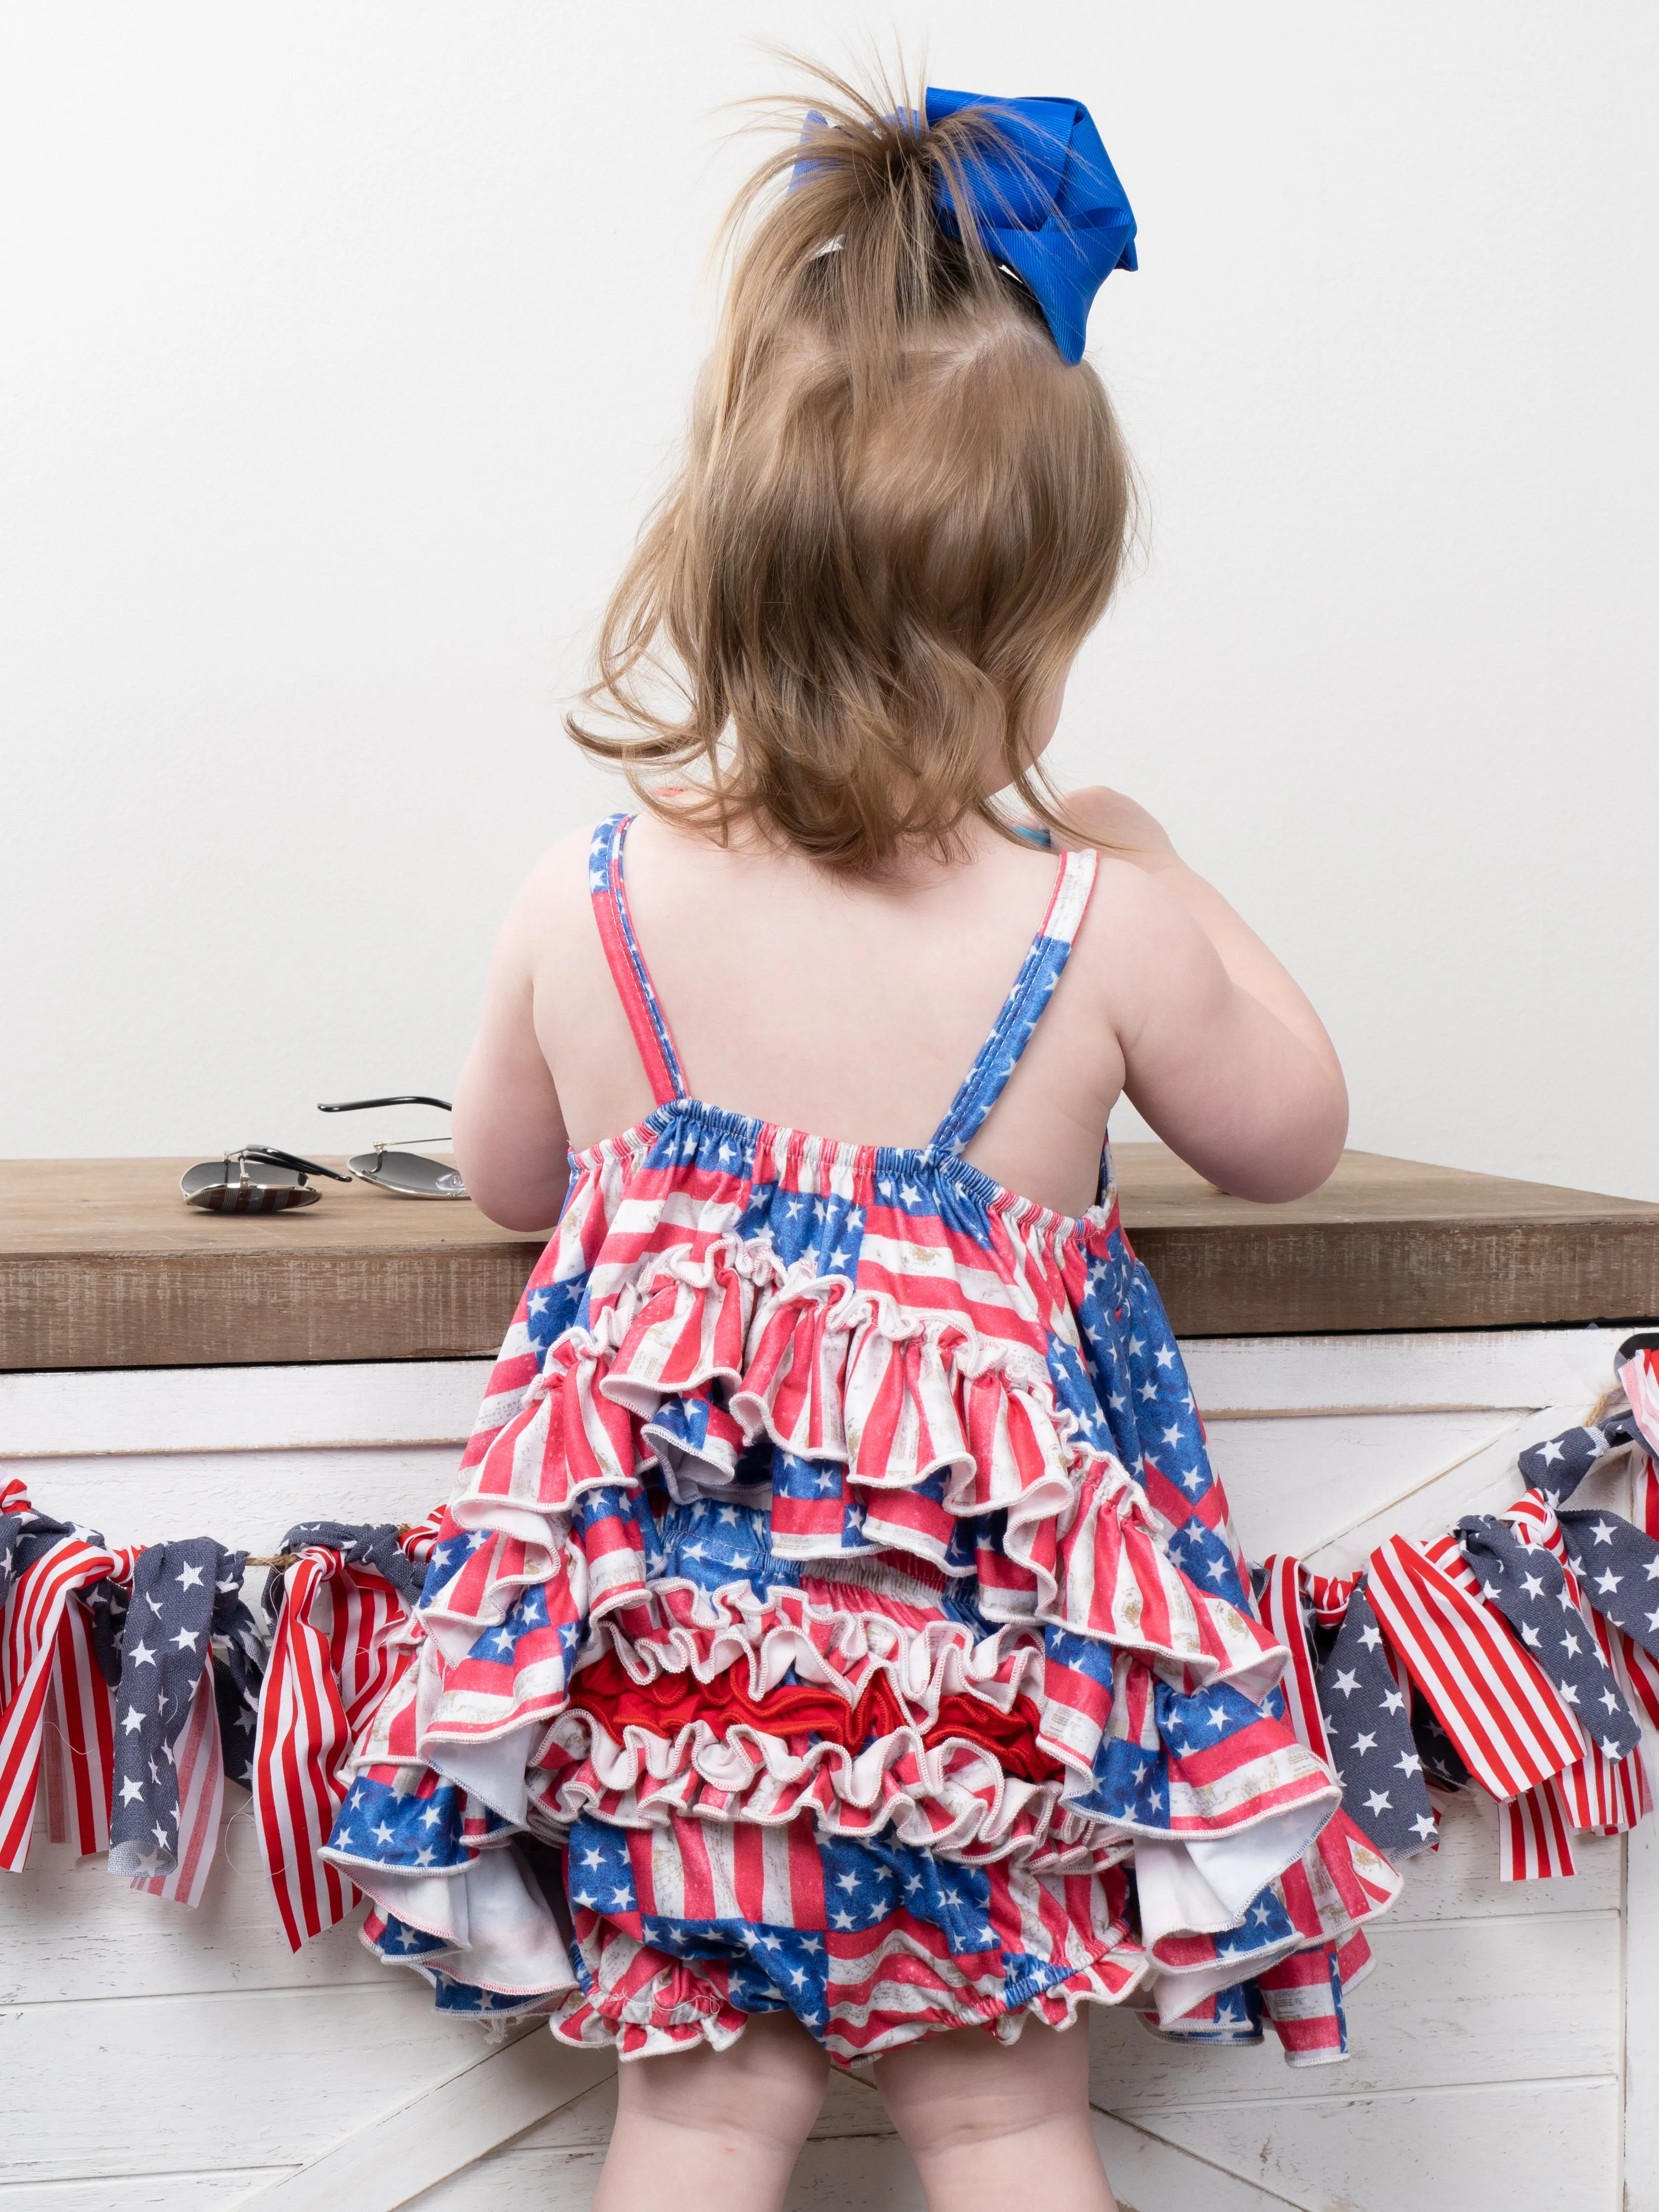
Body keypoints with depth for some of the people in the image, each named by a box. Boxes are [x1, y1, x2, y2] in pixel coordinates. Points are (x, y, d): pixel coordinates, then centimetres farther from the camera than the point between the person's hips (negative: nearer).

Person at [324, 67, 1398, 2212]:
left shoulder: (582, 904, -8)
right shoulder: (1105, 932, -14)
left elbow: (504, 1175, 10)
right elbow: (1289, 1134, 7)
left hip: (666, 1619, 1)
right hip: (992, 1651, -1)